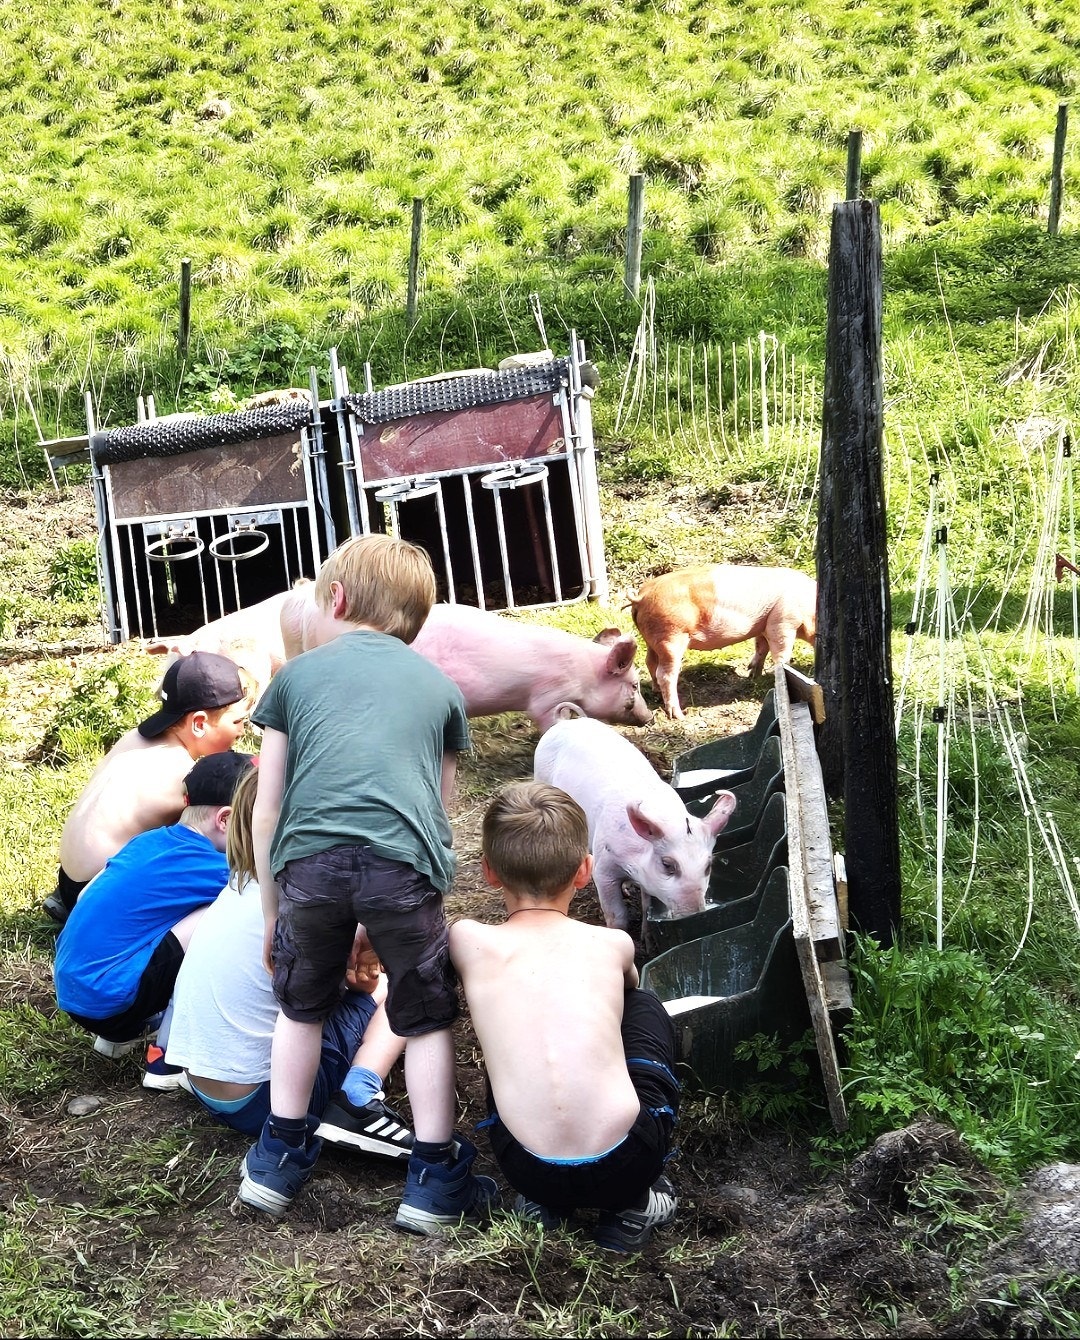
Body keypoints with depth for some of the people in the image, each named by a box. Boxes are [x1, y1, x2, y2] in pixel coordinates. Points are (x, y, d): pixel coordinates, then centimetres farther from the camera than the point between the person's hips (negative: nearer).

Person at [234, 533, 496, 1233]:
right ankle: (433, 1181, 24)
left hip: (309, 859, 1)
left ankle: (279, 1161, 35)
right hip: (403, 862, -1)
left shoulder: (296, 674, 22)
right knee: (427, 1019, 19)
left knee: (302, 1007, 26)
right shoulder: (442, 687, 25)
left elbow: (266, 811, 18)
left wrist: (274, 914, 26)